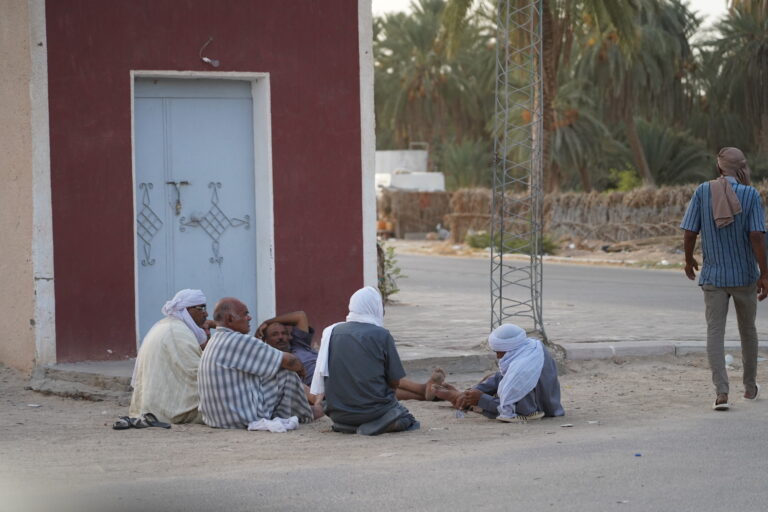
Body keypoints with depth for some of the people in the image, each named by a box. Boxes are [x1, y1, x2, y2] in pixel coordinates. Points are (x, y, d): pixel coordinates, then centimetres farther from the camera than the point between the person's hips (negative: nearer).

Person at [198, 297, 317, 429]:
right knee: (288, 372, -1)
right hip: (245, 420, -10)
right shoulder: (238, 341, -18)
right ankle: (304, 415, 17)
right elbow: (288, 360, -15)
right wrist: (300, 368, 8)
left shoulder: (213, 342, 13)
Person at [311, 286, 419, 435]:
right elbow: (394, 382, -6)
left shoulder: (331, 332, 2)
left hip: (339, 415, 7)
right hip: (373, 410, -7)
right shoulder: (381, 335, -10)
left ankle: (346, 425, 6)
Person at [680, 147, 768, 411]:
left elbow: (689, 233, -6)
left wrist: (689, 260, 12)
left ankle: (721, 392, -19)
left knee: (715, 333, -3)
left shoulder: (703, 191, -5)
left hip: (713, 276, 0)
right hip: (745, 276, 0)